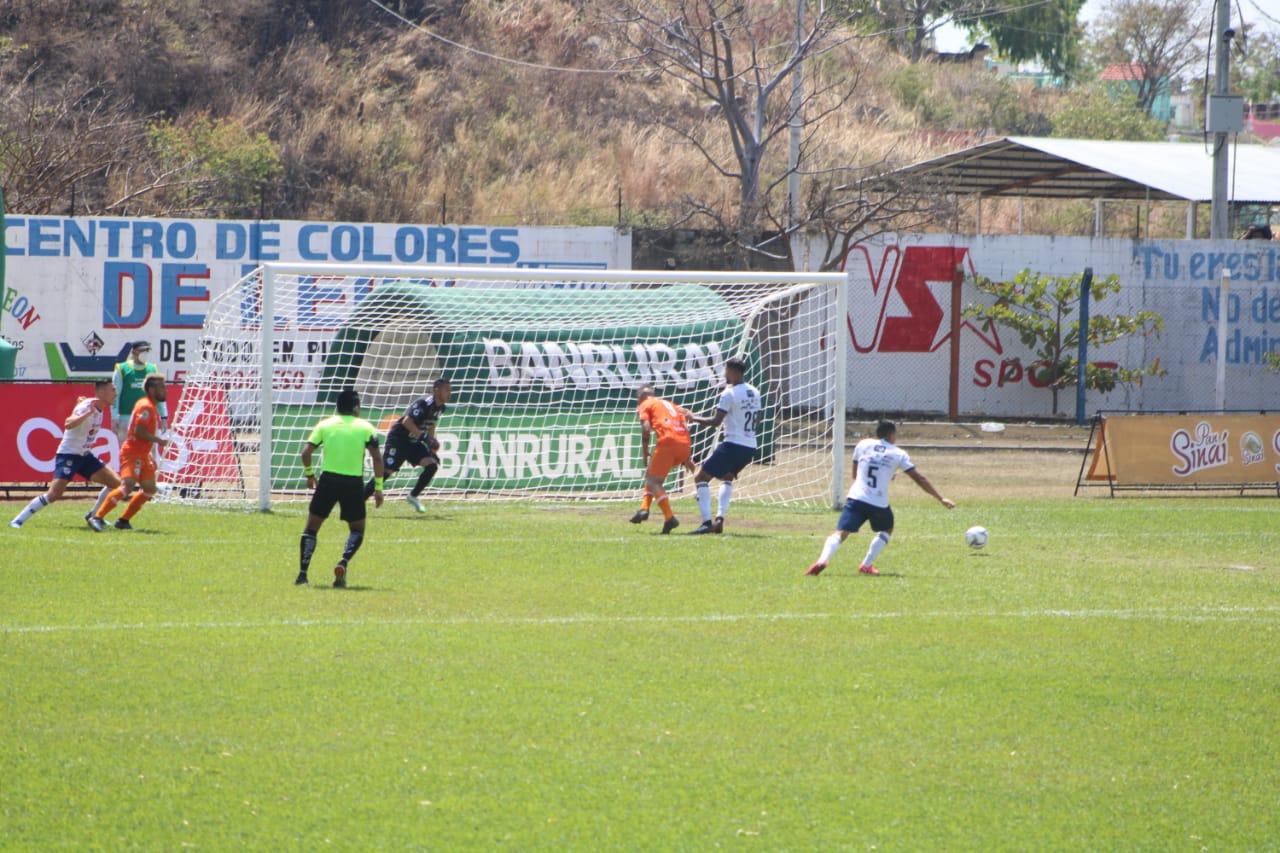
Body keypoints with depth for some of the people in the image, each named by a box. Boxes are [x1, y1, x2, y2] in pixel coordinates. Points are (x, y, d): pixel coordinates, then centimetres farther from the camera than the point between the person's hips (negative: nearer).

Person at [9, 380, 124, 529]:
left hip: (85, 455, 9)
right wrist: (89, 412, -45)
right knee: (54, 494, -19)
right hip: (69, 454, -9)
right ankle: (18, 521, -10)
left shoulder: (100, 409, 6)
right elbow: (68, 424, -40)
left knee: (116, 483, 2)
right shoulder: (86, 406, -20)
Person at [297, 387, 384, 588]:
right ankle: (343, 563, -12)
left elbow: (306, 452, -1)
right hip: (354, 483, -1)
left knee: (312, 527, 15)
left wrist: (309, 474, 15)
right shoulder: (365, 427, 3)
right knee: (357, 530, 16)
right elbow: (377, 457, -5)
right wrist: (378, 487, 1)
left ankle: (302, 573, 4)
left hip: (328, 480, 1)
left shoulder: (325, 425, 7)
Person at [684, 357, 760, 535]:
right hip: (750, 446, 8)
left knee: (701, 478, 0)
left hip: (733, 444, -8)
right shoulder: (754, 393, 10)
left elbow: (716, 421, -16)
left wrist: (694, 418, -4)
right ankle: (720, 519, 15)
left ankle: (706, 522, -14)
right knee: (727, 477, 30)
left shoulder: (729, 393, -13)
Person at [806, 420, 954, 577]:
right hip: (879, 503, -1)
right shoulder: (898, 454, 7)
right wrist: (940, 498, 14)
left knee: (840, 533, -7)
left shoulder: (862, 445, 13)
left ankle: (822, 560, -34)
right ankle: (866, 565, 19)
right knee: (886, 530, 28)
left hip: (856, 499, 1)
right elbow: (919, 478, 8)